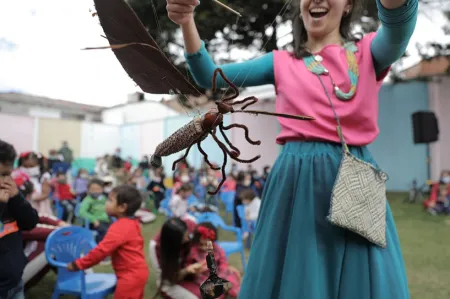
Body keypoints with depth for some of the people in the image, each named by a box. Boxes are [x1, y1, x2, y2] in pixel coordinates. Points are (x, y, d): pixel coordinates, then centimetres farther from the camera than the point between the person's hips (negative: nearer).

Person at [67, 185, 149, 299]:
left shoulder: (119, 227, -23)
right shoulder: (132, 223, 6)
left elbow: (102, 249, -23)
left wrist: (78, 264, -15)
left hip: (131, 275, -10)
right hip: (138, 272, 10)